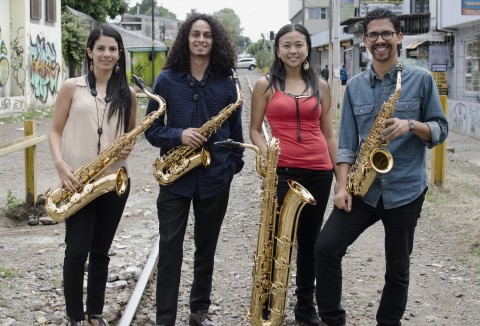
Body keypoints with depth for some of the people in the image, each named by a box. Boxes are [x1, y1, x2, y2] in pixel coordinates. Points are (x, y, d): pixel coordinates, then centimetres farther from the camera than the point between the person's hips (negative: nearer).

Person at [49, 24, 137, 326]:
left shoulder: (128, 93, 6)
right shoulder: (71, 87, 0)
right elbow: (55, 131, 1)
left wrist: (128, 148, -7)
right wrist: (60, 165, -15)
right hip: (77, 181, -2)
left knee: (101, 251, 11)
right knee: (77, 250, -3)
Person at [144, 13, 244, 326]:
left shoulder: (226, 82, 2)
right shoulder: (167, 80, -1)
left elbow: (235, 130, 9)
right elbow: (151, 128, 0)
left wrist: (234, 164, 0)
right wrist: (179, 135, -17)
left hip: (215, 177, 2)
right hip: (175, 177, -1)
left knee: (206, 247, 13)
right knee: (170, 248, -2)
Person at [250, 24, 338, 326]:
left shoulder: (321, 85, 10)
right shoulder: (266, 85, 3)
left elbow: (328, 133, 12)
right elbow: (255, 129, 6)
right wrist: (266, 156, -12)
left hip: (318, 171, 3)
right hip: (281, 171, -3)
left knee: (309, 239, 12)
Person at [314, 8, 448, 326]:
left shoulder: (421, 79, -2)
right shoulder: (355, 86, 6)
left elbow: (441, 129, 0)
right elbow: (347, 142, 4)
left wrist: (410, 126, -20)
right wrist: (342, 185, -7)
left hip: (405, 189, -2)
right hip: (364, 188, 3)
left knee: (397, 268, 8)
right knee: (326, 247, -8)